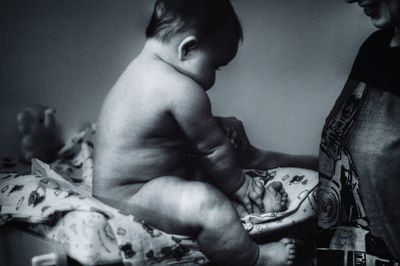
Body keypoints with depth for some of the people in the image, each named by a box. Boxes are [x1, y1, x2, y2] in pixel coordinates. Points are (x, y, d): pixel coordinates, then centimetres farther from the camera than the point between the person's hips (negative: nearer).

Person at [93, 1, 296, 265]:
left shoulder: (146, 68, 6)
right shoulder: (180, 90, -27)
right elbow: (214, 151, -15)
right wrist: (239, 185, 2)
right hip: (126, 194, -11)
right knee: (206, 202, -32)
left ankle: (255, 194, 12)